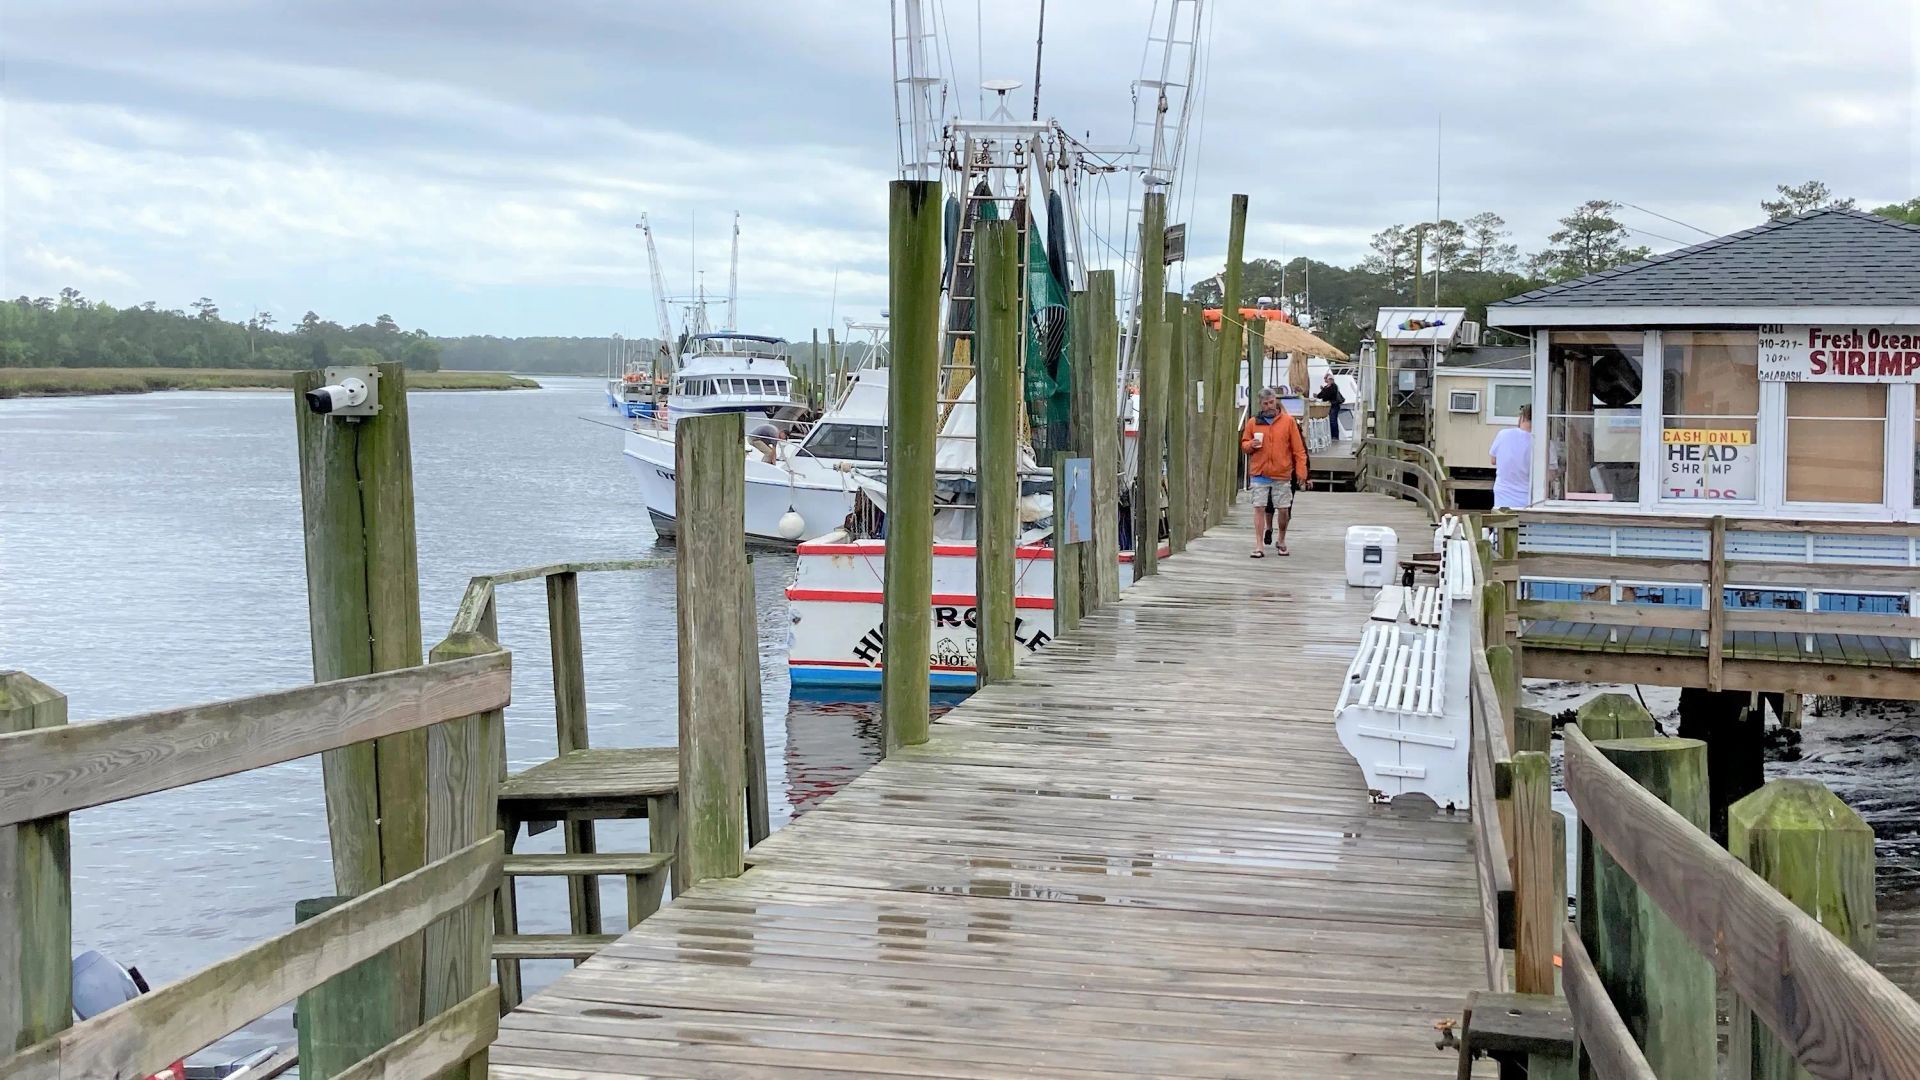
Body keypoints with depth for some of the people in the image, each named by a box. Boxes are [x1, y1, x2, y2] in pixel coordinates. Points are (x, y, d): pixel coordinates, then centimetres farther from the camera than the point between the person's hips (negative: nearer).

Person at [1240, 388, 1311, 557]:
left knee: (1284, 509, 4)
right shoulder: (1253, 422, 6)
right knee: (1259, 508, -3)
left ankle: (1281, 541, 26)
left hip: (1282, 474, -1)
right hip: (1260, 473, 1)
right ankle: (1259, 545, 1)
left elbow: (1298, 448, 2)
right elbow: (1244, 445, 16)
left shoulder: (1288, 421, 1)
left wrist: (1301, 472, -3)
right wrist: (1251, 445, -9)